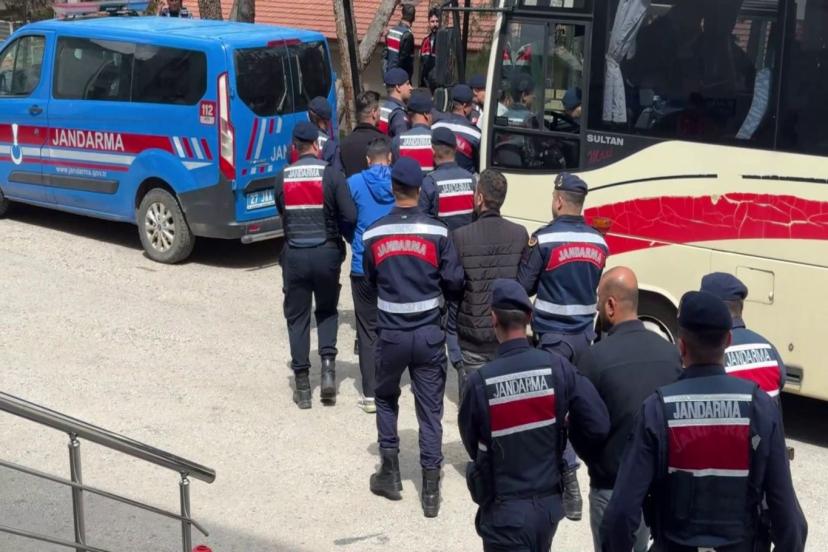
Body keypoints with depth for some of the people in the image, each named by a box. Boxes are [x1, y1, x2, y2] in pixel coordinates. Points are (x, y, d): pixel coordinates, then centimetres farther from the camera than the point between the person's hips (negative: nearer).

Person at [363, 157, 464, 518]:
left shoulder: (373, 235, -5)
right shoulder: (437, 232, -10)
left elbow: (370, 279, 7)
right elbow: (454, 281, -8)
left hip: (390, 334, 1)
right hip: (429, 335, -1)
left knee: (386, 399, 23)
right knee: (430, 410, 7)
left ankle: (390, 473, 24)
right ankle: (430, 490, 9)